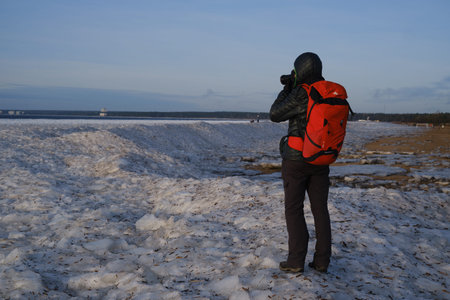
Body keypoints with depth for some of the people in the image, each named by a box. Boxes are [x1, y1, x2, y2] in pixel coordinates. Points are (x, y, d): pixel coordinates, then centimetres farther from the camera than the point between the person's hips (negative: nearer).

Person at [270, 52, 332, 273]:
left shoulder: (300, 94, -18)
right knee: (320, 209, 9)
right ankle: (322, 261, 11)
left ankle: (296, 261, 4)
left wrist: (286, 90, 3)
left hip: (296, 159, -6)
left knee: (294, 210, 3)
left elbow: (275, 115, -7)